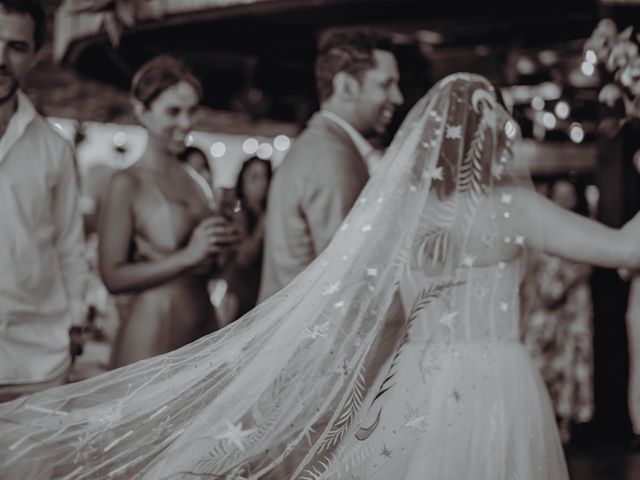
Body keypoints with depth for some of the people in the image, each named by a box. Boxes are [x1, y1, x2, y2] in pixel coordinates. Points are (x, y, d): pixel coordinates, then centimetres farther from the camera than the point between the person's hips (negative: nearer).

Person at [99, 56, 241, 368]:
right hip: (152, 335, -6)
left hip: (205, 329, 6)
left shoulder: (195, 181, 10)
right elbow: (113, 276, -13)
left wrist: (222, 249, 0)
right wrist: (189, 255, -17)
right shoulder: (127, 184, -7)